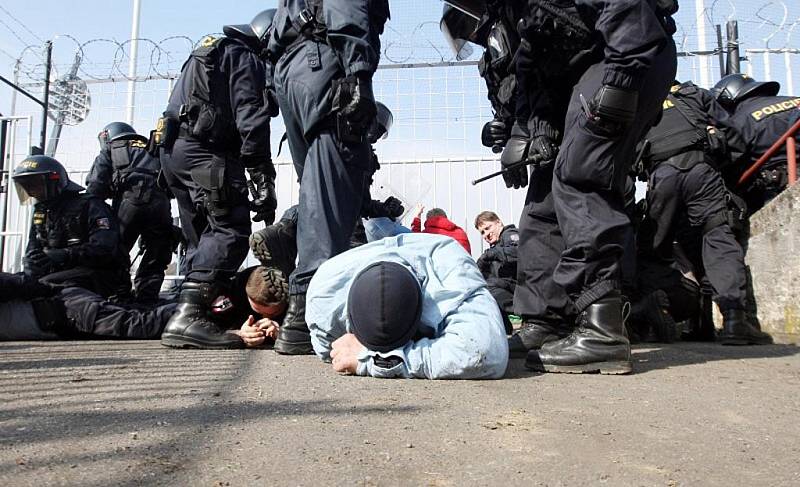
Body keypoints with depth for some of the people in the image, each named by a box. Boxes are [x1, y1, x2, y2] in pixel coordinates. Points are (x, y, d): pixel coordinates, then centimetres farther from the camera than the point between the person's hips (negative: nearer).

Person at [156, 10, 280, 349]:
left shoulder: (213, 51, 30)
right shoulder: (246, 60, -2)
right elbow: (251, 124, -15)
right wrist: (264, 184, -17)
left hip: (173, 149, 10)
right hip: (204, 152, -10)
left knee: (202, 237, 13)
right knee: (231, 231, -17)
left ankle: (191, 315, 10)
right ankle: (189, 315, -27)